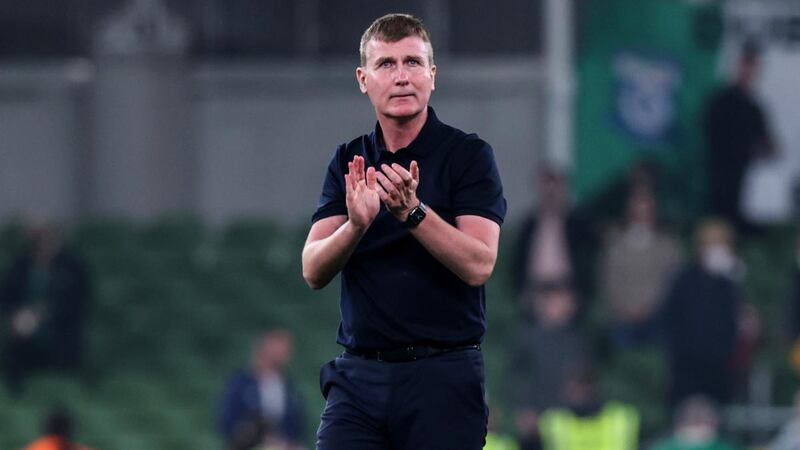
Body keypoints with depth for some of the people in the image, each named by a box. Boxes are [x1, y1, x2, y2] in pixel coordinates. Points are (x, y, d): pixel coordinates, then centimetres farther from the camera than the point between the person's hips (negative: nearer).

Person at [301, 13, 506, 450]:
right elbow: (313, 271, 0)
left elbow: (478, 264, -13)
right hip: (358, 376, 3)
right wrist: (356, 224, -21)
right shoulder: (349, 162, 11)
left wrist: (412, 212, -27)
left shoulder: (468, 155, -1)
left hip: (443, 377, -3)